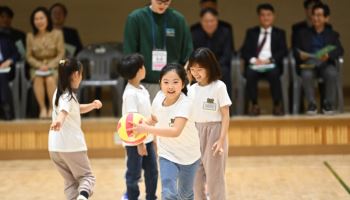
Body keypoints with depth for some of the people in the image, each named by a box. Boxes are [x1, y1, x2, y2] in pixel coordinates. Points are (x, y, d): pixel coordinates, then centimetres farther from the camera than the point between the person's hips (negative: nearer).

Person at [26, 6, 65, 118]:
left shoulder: (57, 34, -1)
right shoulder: (30, 36, 3)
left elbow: (61, 54, -3)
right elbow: (29, 56, 4)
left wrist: (49, 66, -16)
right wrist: (40, 66, -13)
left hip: (54, 66, -1)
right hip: (37, 68, 1)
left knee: (50, 79, -35)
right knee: (38, 78, -34)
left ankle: (52, 108, -20)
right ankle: (42, 108, -25)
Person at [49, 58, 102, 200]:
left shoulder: (59, 92, 10)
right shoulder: (68, 96, -16)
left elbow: (78, 109, 21)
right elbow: (63, 111, -40)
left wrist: (92, 105, 6)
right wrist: (59, 120, -60)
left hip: (55, 147, 7)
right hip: (72, 145, -7)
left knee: (70, 181, 16)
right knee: (86, 176, 5)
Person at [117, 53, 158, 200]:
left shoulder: (142, 89, 8)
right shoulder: (130, 93, -19)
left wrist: (153, 137, 18)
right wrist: (139, 143, -21)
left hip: (147, 138, 8)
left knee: (152, 171, 14)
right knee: (134, 173, 5)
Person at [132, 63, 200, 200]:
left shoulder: (185, 104, -30)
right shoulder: (159, 97, -13)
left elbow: (176, 132, -44)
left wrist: (147, 129, -49)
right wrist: (145, 121, -13)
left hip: (188, 156, -2)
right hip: (167, 154, 2)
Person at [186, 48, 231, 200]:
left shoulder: (219, 87, -9)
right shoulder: (192, 89, 6)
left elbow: (225, 116, -10)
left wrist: (221, 139, -16)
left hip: (214, 132, -5)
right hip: (196, 133, 5)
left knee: (214, 176, 0)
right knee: (196, 176, 9)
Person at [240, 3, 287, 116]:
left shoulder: (279, 33, 17)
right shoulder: (251, 32, 19)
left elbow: (283, 51, 3)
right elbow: (244, 51, 9)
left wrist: (269, 60, -14)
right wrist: (253, 59, -13)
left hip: (272, 65, -1)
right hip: (254, 64, 1)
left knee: (274, 74, -36)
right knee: (250, 74, -34)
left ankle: (277, 106, -26)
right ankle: (254, 105, -24)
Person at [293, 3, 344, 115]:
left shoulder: (332, 34, 15)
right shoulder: (303, 33, 17)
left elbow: (339, 50, 0)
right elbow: (295, 50, 8)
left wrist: (328, 55, -22)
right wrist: (300, 55, -17)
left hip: (325, 64, 0)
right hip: (308, 64, 0)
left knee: (332, 73, -35)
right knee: (307, 75, -36)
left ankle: (328, 104, -17)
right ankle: (312, 104, -20)